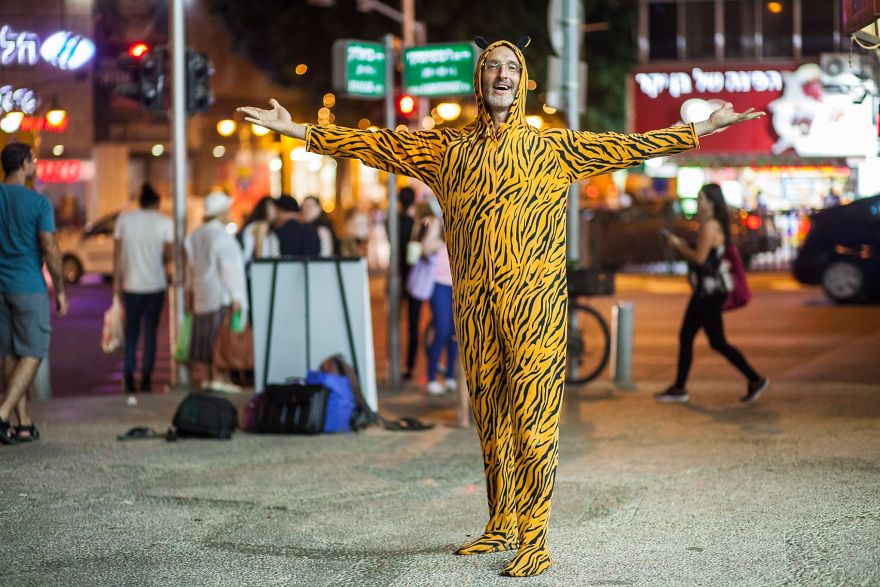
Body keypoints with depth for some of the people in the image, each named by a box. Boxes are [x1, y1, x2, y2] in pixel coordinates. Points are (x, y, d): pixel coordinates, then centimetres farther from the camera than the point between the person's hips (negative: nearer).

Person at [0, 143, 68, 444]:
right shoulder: (38, 202, -10)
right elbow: (50, 249, -10)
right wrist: (60, 290, 0)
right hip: (29, 288, -5)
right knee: (32, 353, 1)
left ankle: (24, 424, 14)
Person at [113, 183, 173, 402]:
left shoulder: (124, 219, 1)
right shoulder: (164, 222, -3)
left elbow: (117, 252, 1)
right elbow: (169, 254, -9)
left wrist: (116, 280, 6)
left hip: (130, 285, 1)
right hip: (155, 284, -1)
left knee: (131, 331, 11)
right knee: (150, 331, 7)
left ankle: (128, 374, -1)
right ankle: (146, 379, 6)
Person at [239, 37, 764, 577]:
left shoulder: (551, 147, 6)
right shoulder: (447, 148, 12)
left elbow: (625, 146, 6)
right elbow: (375, 144, 14)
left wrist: (703, 129, 3)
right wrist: (294, 129, 13)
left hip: (534, 301, -3)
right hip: (475, 304, 3)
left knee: (532, 418, -8)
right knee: (490, 416, 10)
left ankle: (535, 540, -6)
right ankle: (502, 527, 21)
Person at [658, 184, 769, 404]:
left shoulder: (710, 226, -16)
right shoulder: (709, 225, 15)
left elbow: (700, 258, -21)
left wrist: (679, 245, -9)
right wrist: (682, 246, 11)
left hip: (711, 291, -10)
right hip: (706, 290, 10)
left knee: (717, 342, -6)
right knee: (685, 337, 10)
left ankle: (755, 380, 0)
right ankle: (679, 388, 14)